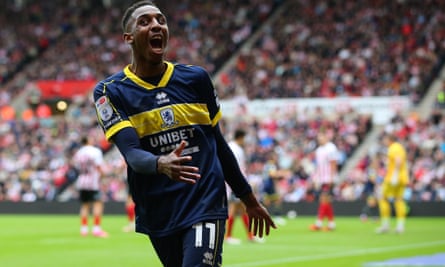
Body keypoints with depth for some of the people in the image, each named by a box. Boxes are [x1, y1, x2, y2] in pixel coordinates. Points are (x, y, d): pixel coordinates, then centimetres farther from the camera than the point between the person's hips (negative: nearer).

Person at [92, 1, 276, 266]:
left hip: (206, 203, 0)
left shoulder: (196, 78, 7)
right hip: (158, 213, 0)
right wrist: (160, 164, -38)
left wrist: (249, 199, 21)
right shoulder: (110, 92, -2)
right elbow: (132, 153, -16)